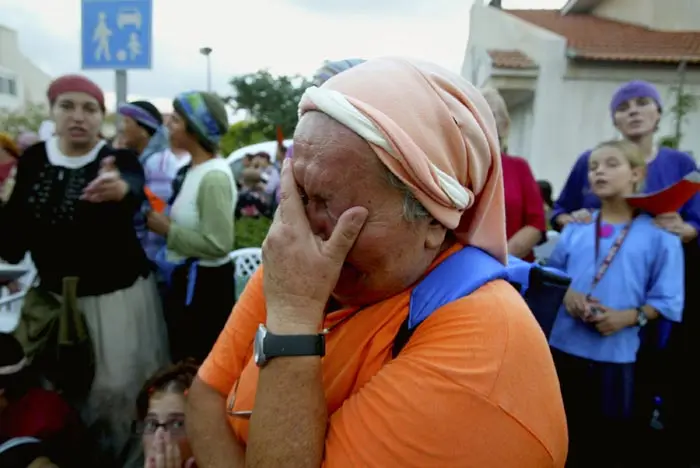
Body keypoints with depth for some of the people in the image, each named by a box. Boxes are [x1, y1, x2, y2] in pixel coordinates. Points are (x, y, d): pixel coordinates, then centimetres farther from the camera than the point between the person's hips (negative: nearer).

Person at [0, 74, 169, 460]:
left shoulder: (119, 160, -11)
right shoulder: (31, 160, 1)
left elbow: (135, 192, -36)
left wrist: (119, 189, -59)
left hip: (115, 294, -3)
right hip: (53, 294, 4)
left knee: (118, 383, 1)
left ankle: (123, 453, 27)